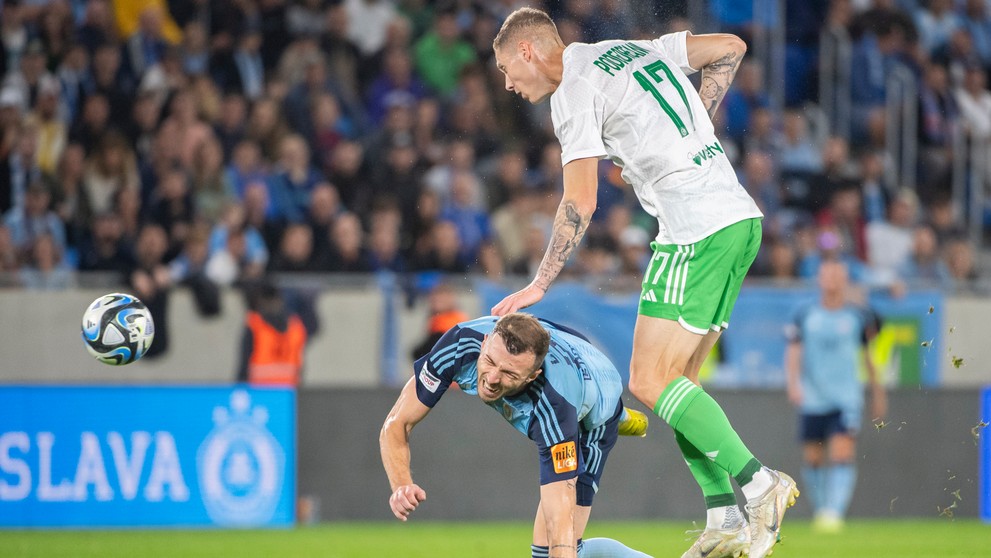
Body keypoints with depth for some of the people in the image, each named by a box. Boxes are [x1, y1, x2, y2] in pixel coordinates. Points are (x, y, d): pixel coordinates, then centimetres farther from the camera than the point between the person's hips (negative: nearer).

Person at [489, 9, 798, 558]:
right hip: (741, 220, 9)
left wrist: (538, 285, -2)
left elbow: (579, 205, -9)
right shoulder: (635, 50, 20)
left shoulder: (574, 92, -4)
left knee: (651, 381, -9)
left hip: (696, 231, -9)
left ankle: (757, 482, -15)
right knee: (675, 379, 9)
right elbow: (729, 49, 24)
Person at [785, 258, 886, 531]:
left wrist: (877, 392, 21)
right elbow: (794, 351, -3)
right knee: (813, 459, 6)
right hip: (812, 399, 1)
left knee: (843, 455, -16)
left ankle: (834, 512, -21)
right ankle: (821, 507, 26)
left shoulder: (857, 317, 4)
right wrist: (793, 383, -20)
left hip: (846, 399, -1)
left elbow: (868, 354, 16)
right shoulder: (805, 315, 3)